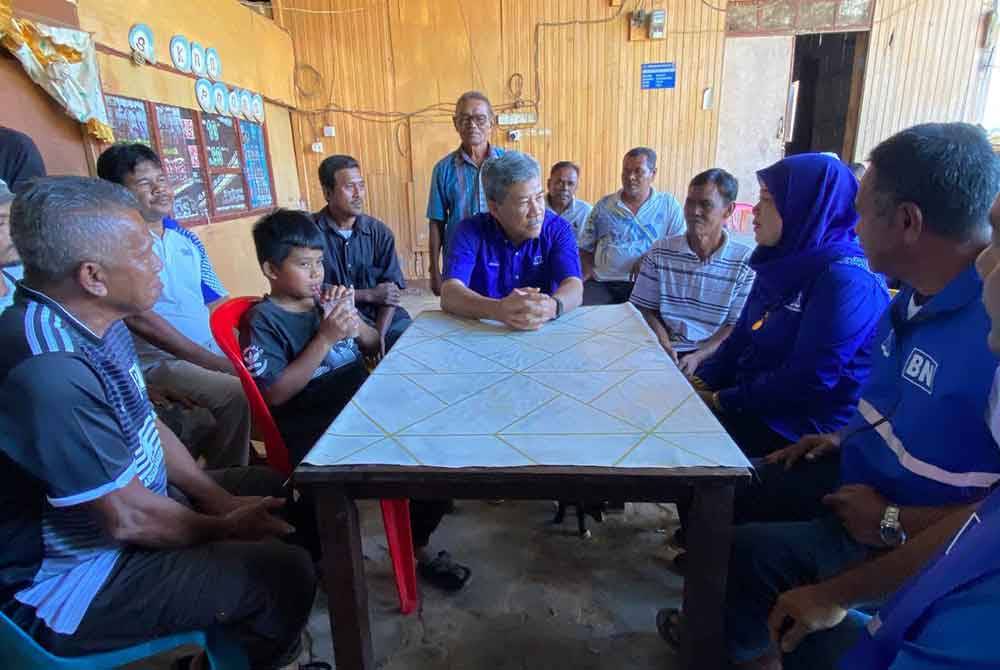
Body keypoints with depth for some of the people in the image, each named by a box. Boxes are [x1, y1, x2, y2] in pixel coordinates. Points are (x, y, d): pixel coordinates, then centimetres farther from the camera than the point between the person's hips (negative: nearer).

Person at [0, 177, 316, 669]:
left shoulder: (98, 325, -2)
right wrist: (224, 529, -10)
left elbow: (147, 427, 8)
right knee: (284, 573, -20)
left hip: (127, 496, 10)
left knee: (271, 486, 16)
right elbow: (126, 519, -28)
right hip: (72, 579, -10)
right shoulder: (50, 370, -34)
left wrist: (218, 500, 2)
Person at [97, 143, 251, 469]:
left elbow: (219, 304, 11)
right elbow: (140, 319, -17)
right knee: (236, 393, -26)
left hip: (215, 351, 7)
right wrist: (213, 362, -22)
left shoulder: (186, 239, 12)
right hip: (159, 359, -7)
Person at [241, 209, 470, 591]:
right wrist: (325, 338, -19)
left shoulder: (326, 298, 12)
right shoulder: (262, 320, -4)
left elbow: (375, 348, 18)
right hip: (315, 433, -6)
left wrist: (354, 322, -3)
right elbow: (276, 394, -14)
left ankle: (417, 545, 13)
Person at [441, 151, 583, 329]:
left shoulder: (558, 230, -2)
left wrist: (551, 307, -39)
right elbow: (449, 294, -20)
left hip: (545, 332, 1)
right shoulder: (470, 232, -7)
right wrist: (498, 309, -39)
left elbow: (574, 288, -16)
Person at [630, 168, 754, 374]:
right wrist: (664, 348, -11)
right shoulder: (660, 252, 5)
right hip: (666, 352, 2)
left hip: (714, 355, -1)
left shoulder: (746, 261, -1)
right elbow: (644, 309, 5)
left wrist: (697, 357, -15)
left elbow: (738, 326, -2)